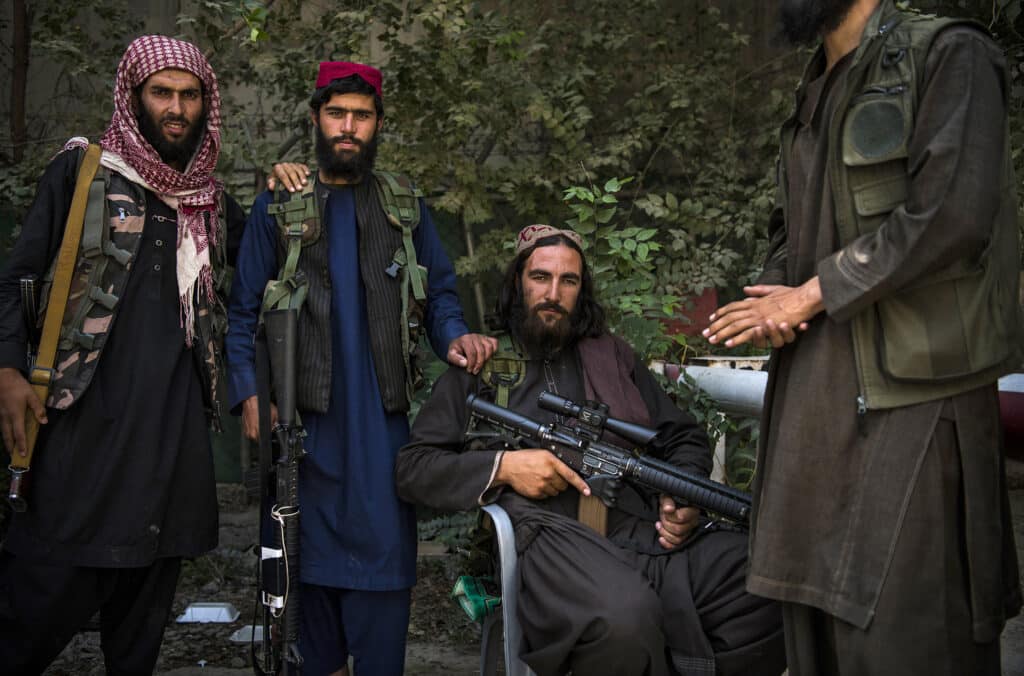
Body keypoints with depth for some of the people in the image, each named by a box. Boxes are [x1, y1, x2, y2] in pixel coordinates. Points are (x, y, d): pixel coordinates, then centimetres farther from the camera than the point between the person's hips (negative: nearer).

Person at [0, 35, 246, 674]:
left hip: (176, 424, 5)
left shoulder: (210, 195, 16)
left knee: (148, 587, 10)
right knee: (53, 585, -8)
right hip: (90, 420, -4)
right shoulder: (82, 171, 4)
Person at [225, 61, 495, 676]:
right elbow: (245, 310, 6)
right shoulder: (278, 204, 8)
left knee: (384, 543, -5)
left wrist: (454, 335, -8)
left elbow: (439, 290, 14)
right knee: (311, 547, 4)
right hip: (304, 413, 0)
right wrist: (249, 391, -6)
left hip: (382, 413, 0)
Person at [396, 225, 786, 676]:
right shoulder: (479, 369, 18)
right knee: (622, 617, -38)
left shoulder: (613, 356, 27)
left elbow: (684, 439, 24)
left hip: (645, 526, 4)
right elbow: (411, 467, 10)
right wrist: (503, 466, -6)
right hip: (551, 532, -3)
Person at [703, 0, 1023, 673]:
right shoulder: (813, 98, 21)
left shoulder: (950, 54, -3)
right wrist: (777, 301, 5)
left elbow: (951, 215, -15)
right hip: (816, 390, 8)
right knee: (817, 610, 11)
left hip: (913, 386, -7)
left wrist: (812, 294, -10)